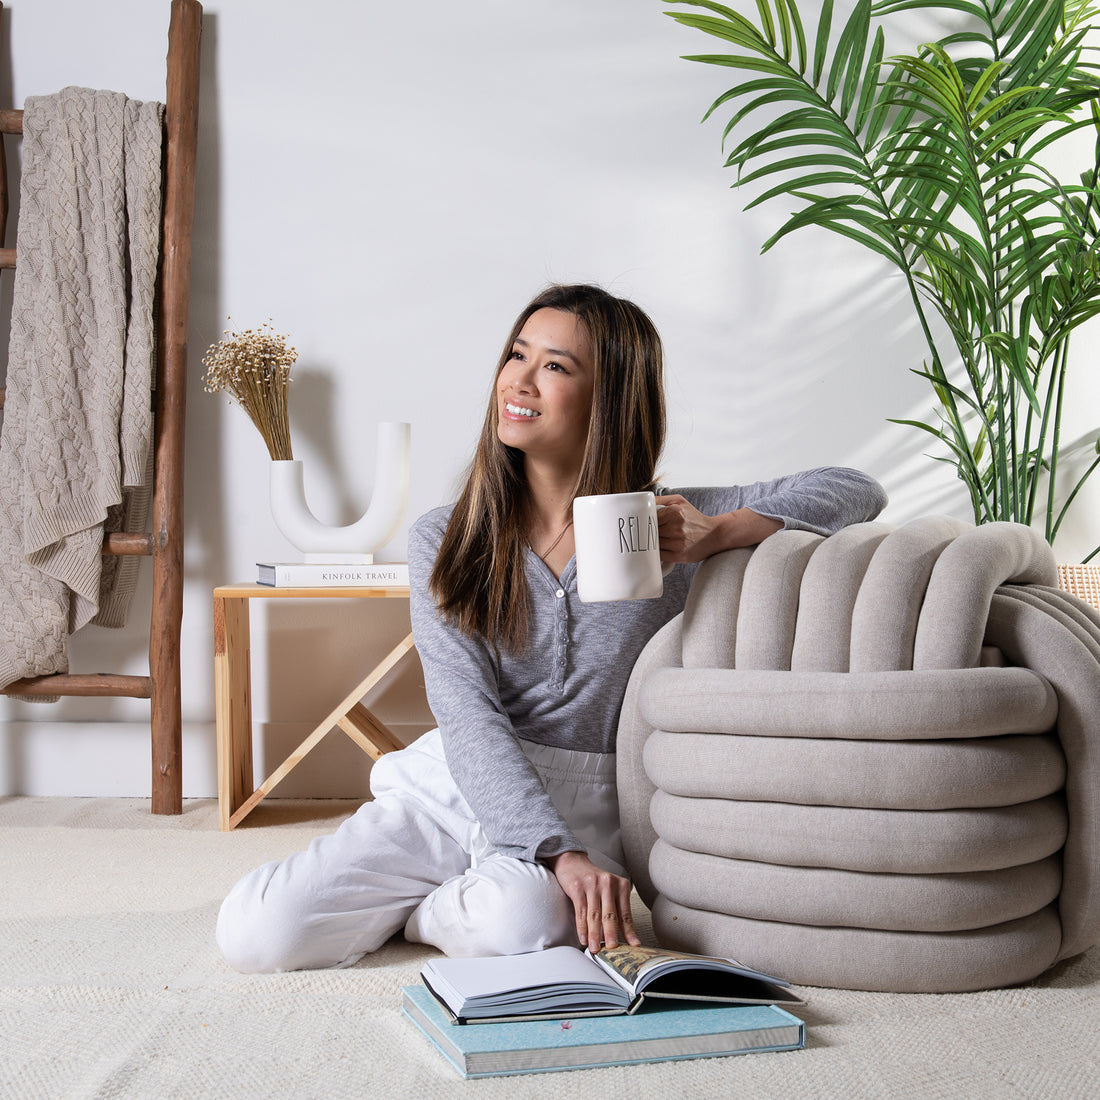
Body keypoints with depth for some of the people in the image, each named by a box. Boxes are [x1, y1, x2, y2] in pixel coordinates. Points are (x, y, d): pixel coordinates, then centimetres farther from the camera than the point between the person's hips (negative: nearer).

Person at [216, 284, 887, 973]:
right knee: (254, 932, -16)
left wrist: (719, 534, -19)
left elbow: (858, 492, -2)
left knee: (521, 918, -36)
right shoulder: (443, 540, 0)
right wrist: (564, 855, -25)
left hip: (580, 806, -1)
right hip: (451, 788, 2)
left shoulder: (667, 525, -2)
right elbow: (469, 716, -11)